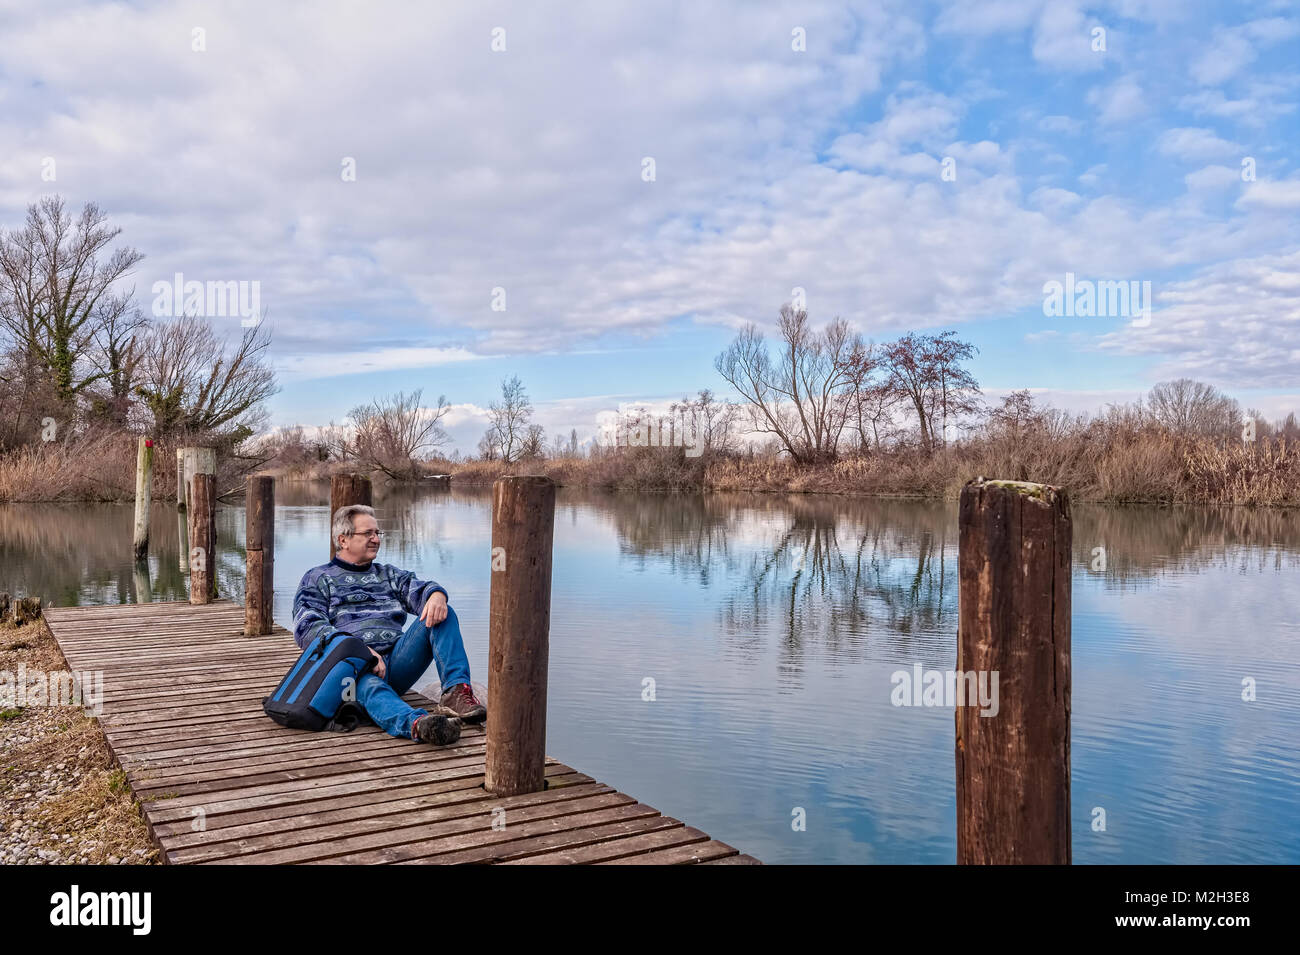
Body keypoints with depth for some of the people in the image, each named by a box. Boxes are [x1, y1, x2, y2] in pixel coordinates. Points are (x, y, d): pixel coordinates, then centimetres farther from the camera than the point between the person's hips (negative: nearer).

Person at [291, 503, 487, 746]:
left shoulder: (389, 574, 30)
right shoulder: (317, 579, 16)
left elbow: (417, 589, 10)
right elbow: (307, 628, -1)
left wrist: (436, 594, -18)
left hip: (395, 659, 4)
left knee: (441, 613, -17)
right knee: (370, 688, -40)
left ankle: (456, 692, -36)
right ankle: (416, 723, -72)